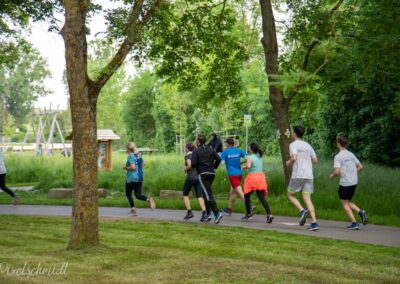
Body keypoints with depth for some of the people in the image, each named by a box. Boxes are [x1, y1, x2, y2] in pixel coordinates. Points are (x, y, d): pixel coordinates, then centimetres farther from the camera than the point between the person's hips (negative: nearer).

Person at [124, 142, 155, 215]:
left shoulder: (130, 156, -13)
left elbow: (132, 167, -23)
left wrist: (125, 167, -7)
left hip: (131, 179, -7)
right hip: (139, 178, 7)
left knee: (128, 194, 10)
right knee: (138, 195, 5)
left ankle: (133, 209, 3)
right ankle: (148, 199, -22)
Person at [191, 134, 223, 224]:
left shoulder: (196, 151, -5)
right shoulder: (211, 150, 12)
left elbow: (193, 163, -13)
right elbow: (218, 159, 6)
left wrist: (189, 168, 8)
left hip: (203, 174, -6)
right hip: (212, 173, 6)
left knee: (208, 194, -10)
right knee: (206, 193, 17)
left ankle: (217, 213, -22)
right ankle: (207, 214, 16)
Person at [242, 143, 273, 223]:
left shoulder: (250, 157, -9)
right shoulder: (260, 156, 13)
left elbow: (248, 166, -28)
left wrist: (244, 167, -6)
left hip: (252, 177, -6)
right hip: (261, 176, 6)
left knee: (247, 196, 14)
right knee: (262, 197, 0)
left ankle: (248, 214, 21)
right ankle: (269, 214, -16)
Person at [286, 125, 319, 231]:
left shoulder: (293, 144, -5)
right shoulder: (308, 145, 15)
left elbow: (294, 158, -20)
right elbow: (315, 160, 17)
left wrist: (288, 163, 0)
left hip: (298, 175, -5)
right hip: (309, 176, 5)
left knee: (290, 195, 13)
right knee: (307, 198, 3)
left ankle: (302, 210, -12)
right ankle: (314, 222, -10)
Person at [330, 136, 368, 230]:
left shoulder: (338, 157, -11)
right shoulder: (351, 154, 9)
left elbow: (337, 171, -19)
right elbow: (360, 167, 12)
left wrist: (332, 176, 1)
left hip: (344, 183, -7)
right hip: (354, 182, 7)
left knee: (345, 203, 4)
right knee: (348, 202, 20)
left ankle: (354, 223, -3)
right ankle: (361, 212, -3)